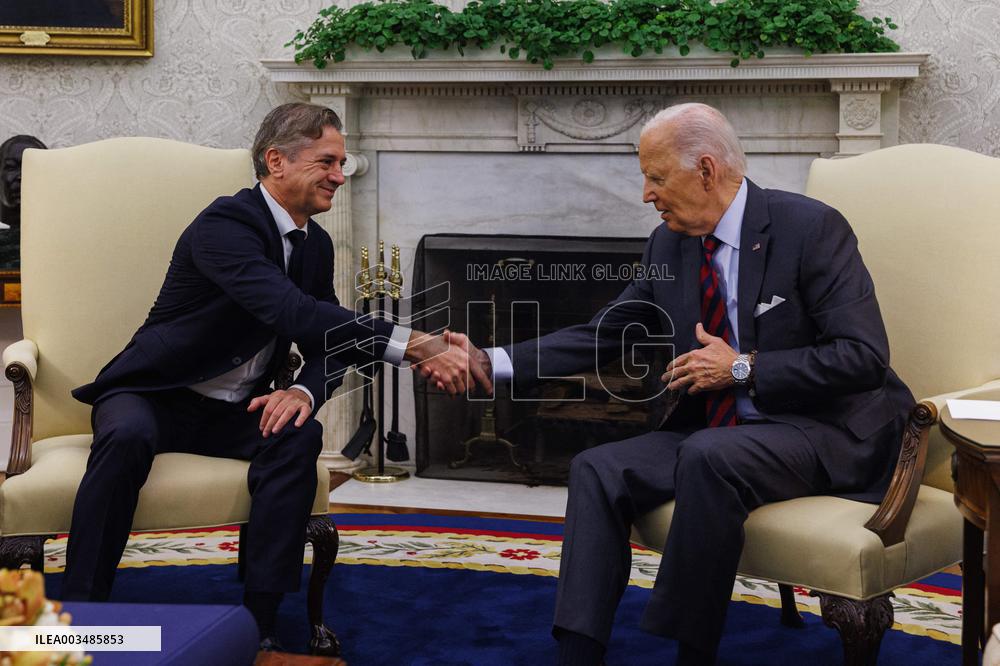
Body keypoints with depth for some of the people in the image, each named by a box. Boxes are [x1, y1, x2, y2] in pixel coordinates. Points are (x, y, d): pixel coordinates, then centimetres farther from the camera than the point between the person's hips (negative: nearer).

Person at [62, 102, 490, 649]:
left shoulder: (316, 244, 5)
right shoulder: (226, 224, -22)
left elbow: (326, 345, 7)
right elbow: (294, 314, -37)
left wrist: (305, 392, -19)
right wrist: (414, 346, -44)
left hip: (235, 412, 6)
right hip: (155, 396, -6)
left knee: (300, 436, -24)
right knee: (127, 438, -37)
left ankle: (258, 621, -24)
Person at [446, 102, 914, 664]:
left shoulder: (812, 228, -13)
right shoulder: (669, 246, 7)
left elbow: (864, 356, -18)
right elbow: (602, 336, 10)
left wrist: (744, 369, -19)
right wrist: (491, 363, -1)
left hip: (823, 431, -7)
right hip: (712, 434, 7)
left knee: (709, 456, -34)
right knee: (599, 470, -12)